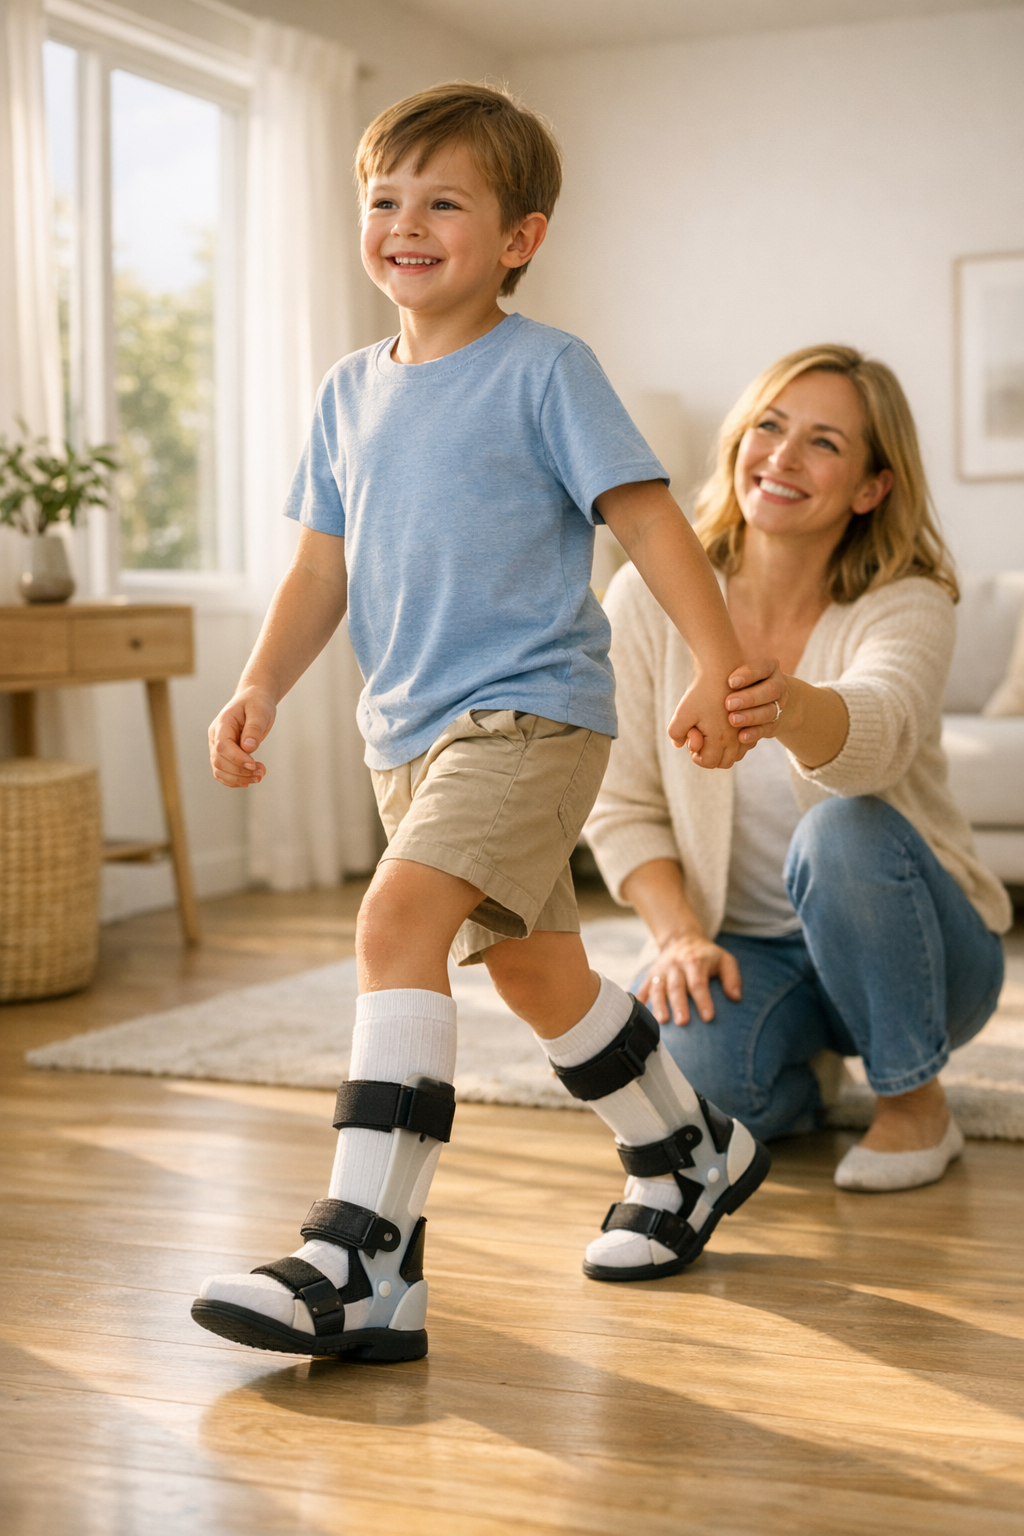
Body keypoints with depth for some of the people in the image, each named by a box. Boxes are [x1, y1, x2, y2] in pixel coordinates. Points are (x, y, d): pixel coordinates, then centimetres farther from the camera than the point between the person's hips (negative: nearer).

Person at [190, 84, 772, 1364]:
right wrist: (260, 688, 0)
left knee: (395, 923, -25)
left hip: (527, 713, -7)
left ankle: (362, 1265, -25)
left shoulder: (544, 371, -5)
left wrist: (720, 661, -18)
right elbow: (323, 566, 13)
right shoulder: (349, 393, 13)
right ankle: (691, 1156, 39)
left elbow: (648, 520, -9)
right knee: (534, 968, 17)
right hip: (407, 729, 8)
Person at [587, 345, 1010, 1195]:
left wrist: (788, 707, -62)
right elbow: (622, 805, -4)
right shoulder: (651, 595, -8)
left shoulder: (909, 606, -15)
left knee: (843, 831, -34)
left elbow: (875, 729, -40)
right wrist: (680, 935, -19)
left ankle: (915, 1103, -8)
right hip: (747, 948, 1)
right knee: (690, 1054, -33)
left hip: (902, 951, -1)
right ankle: (795, 1086, 8)